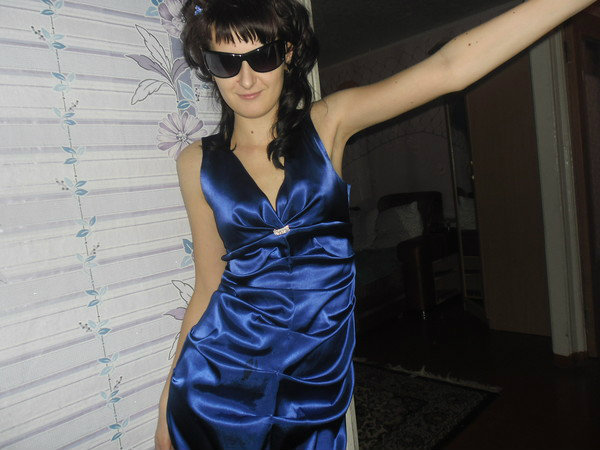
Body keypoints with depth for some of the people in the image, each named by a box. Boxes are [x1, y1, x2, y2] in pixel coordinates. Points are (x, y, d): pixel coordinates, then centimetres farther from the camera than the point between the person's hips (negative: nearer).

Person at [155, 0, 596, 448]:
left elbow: (449, 67, -12)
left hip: (317, 382, 0)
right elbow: (209, 286, 4)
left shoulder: (327, 124, -3)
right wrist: (168, 405, 8)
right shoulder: (197, 163, -1)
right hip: (218, 378, 1)